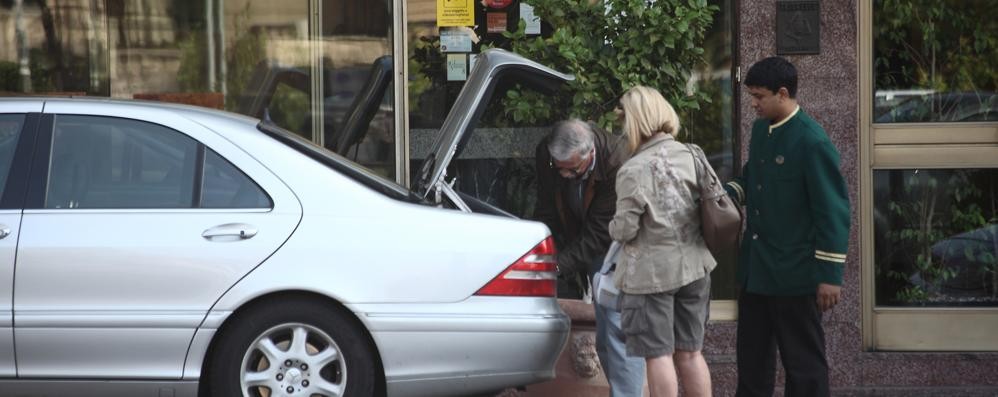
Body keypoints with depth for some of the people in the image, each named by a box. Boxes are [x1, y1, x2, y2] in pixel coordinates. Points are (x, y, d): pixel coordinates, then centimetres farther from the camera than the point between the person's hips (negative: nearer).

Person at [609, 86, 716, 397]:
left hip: (650, 271, -6)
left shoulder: (634, 171, -17)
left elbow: (625, 230, -15)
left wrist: (613, 228, 7)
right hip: (693, 265, 6)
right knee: (690, 352, 14)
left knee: (658, 354, 1)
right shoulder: (692, 156, 2)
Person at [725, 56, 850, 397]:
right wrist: (725, 193, 2)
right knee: (751, 355, 17)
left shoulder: (811, 141, -18)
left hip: (794, 272, -8)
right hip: (755, 268, 8)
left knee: (803, 361, 3)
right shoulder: (760, 129, 7)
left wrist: (829, 274, -18)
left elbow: (833, 211, -18)